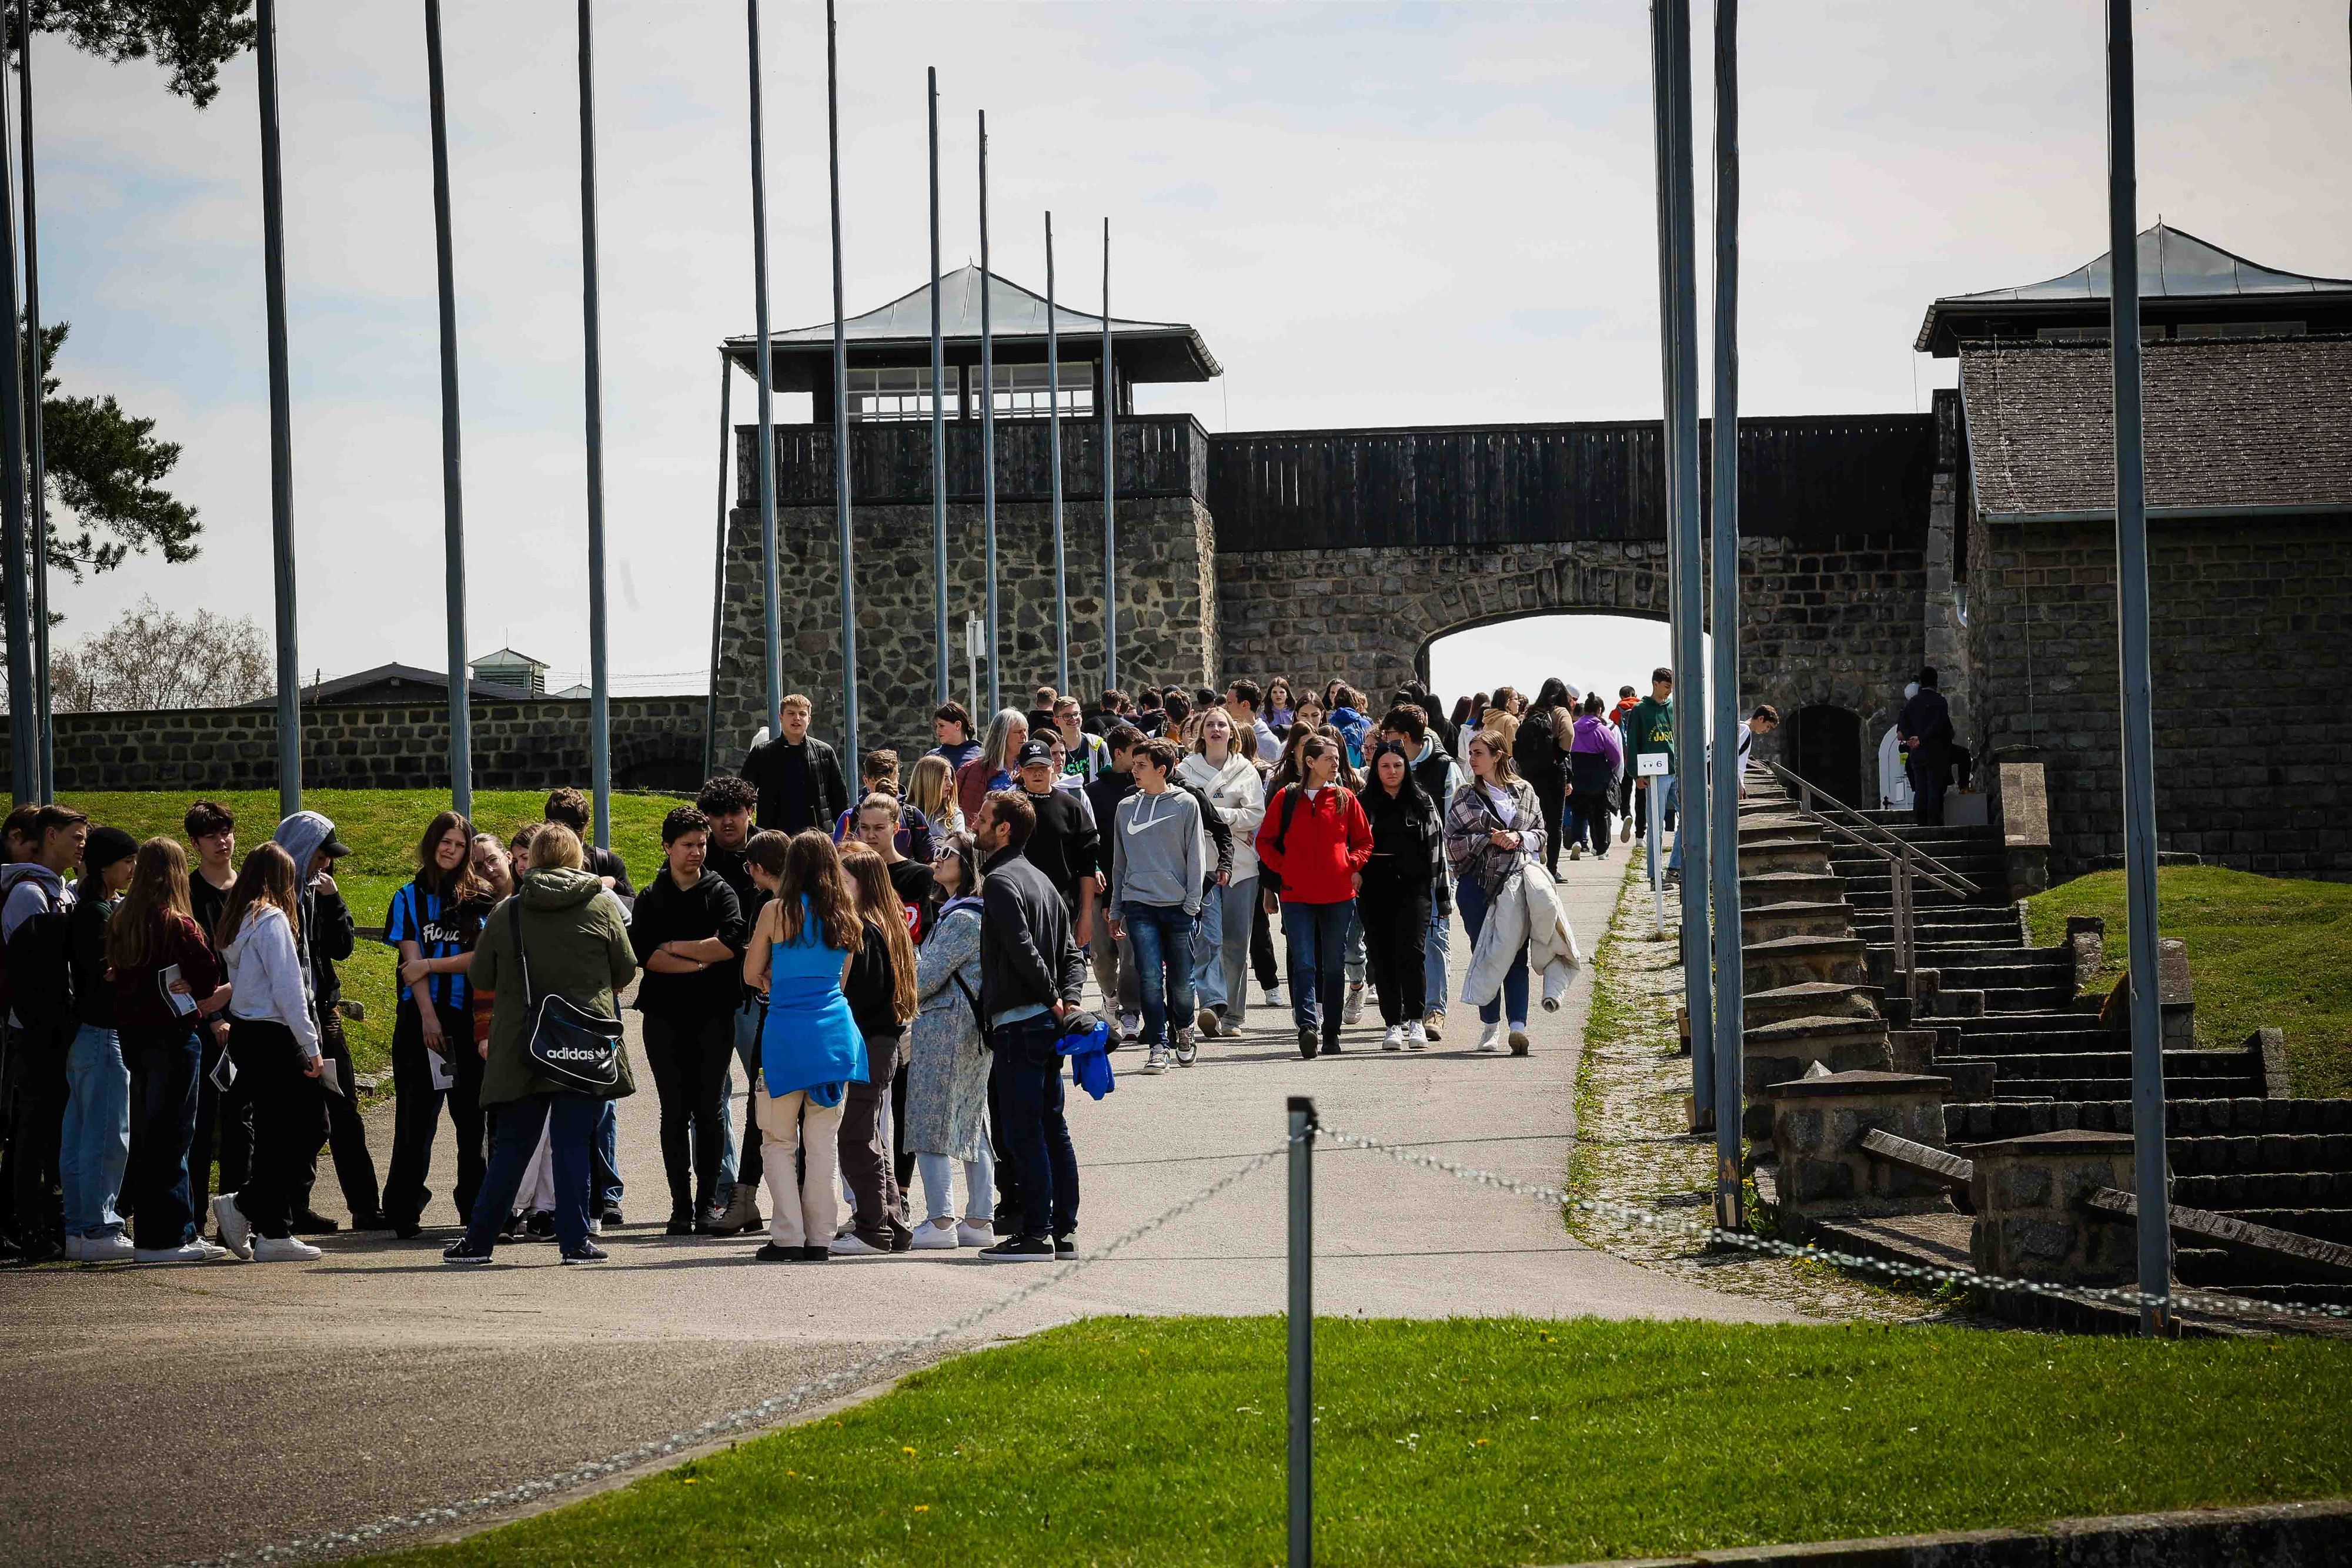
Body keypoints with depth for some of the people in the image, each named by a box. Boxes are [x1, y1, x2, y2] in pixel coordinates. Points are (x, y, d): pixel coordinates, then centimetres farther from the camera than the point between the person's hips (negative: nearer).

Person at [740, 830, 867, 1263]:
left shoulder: (777, 911, -5)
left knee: (780, 1142, 5)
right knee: (823, 1142, 7)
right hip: (835, 1030, 4)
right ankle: (819, 1239, 7)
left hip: (786, 1034, -4)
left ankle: (788, 1237, -2)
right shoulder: (845, 917, 7)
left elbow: (751, 975, 3)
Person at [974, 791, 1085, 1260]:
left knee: (1022, 1132, -7)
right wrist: (1068, 998, 2)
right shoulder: (1040, 880, 18)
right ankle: (1063, 1230, 12)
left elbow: (1022, 948, -22)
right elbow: (1071, 952, 16)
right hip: (1047, 1024, 9)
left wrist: (1053, 999, -12)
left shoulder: (1000, 881, -11)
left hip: (1018, 1022, -9)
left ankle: (1036, 1234, -8)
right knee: (1052, 1129, 10)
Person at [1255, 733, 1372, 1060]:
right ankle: (1307, 1025, -23)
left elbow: (1364, 841, 14)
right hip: (1297, 895, -2)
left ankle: (1331, 1033, 14)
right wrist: (1282, 870, -3)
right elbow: (1265, 841, 9)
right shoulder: (1287, 799, 4)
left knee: (1334, 966, 7)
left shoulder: (1345, 800, 8)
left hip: (1339, 895, 2)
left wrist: (1352, 865, -2)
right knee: (1304, 964, -12)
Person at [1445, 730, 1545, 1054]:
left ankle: (1518, 1026, -14)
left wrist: (1518, 838, -9)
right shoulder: (1465, 797, 6)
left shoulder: (1524, 792, 9)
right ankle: (1491, 1026, 13)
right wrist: (1490, 840, -12)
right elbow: (1453, 842, 0)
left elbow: (1540, 833, 11)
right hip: (1476, 884, 0)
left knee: (1516, 955, -8)